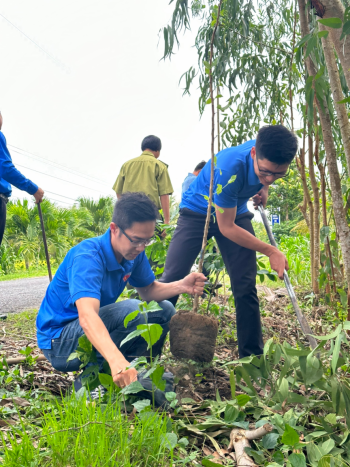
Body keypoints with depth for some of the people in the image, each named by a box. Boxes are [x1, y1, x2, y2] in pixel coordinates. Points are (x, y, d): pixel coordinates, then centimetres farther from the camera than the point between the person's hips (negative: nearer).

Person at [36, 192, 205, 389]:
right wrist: (116, 360, -61)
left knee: (164, 310, 1)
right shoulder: (87, 256, -31)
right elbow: (86, 316, -45)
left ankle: (129, 375, 4)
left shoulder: (133, 252, -5)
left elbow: (148, 290, 8)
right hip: (59, 341, -8)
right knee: (133, 311, -30)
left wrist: (181, 286, -14)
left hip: (98, 328, 8)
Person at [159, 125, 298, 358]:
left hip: (236, 212, 5)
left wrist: (264, 189, -5)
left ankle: (253, 358, 6)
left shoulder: (270, 156, -21)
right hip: (197, 211, -5)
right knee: (171, 280, -12)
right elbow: (226, 228, -28)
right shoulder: (229, 169, -39)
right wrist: (272, 252, -27)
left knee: (245, 286, -4)